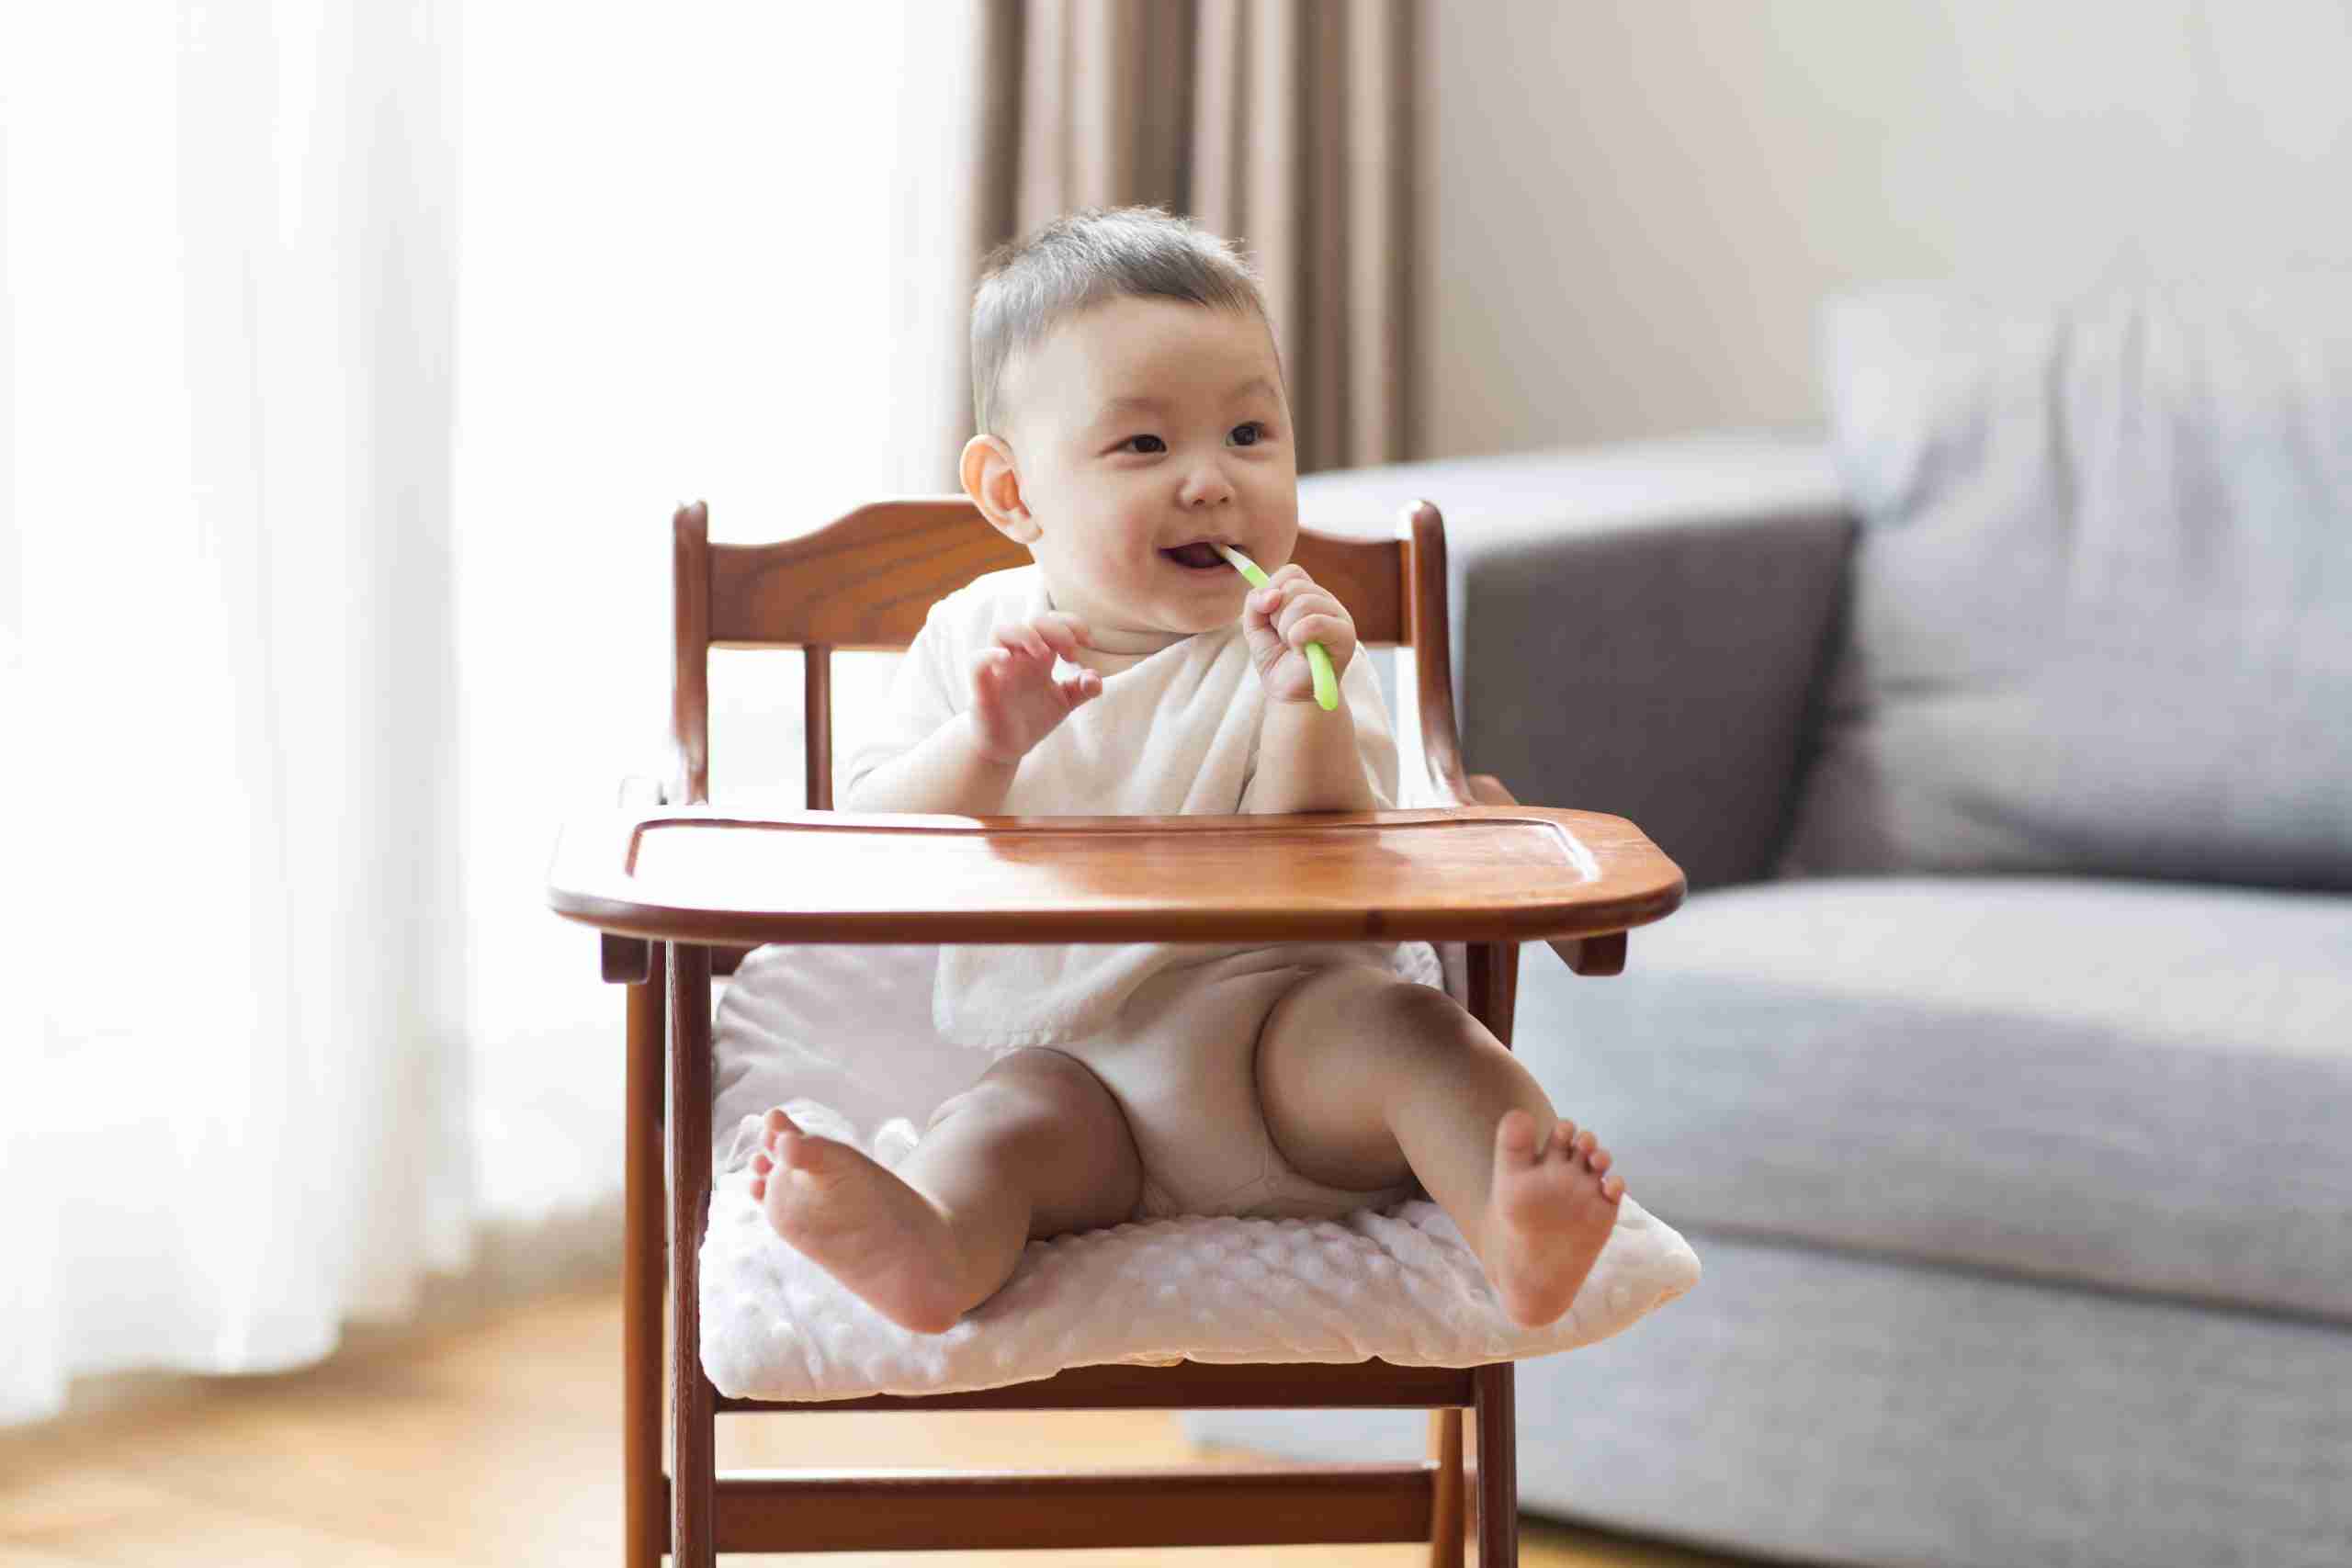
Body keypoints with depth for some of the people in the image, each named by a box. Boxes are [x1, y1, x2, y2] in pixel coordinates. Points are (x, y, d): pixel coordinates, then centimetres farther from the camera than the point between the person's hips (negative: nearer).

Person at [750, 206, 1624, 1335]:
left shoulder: (1292, 651, 1)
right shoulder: (974, 637, 8)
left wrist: (1304, 710, -25)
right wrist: (985, 745, -17)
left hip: (1270, 1039, -1)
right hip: (1059, 1051, 1)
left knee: (1398, 1023, -29)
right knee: (1009, 1121, -29)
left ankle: (1520, 1238, -52)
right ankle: (922, 1245, -59)